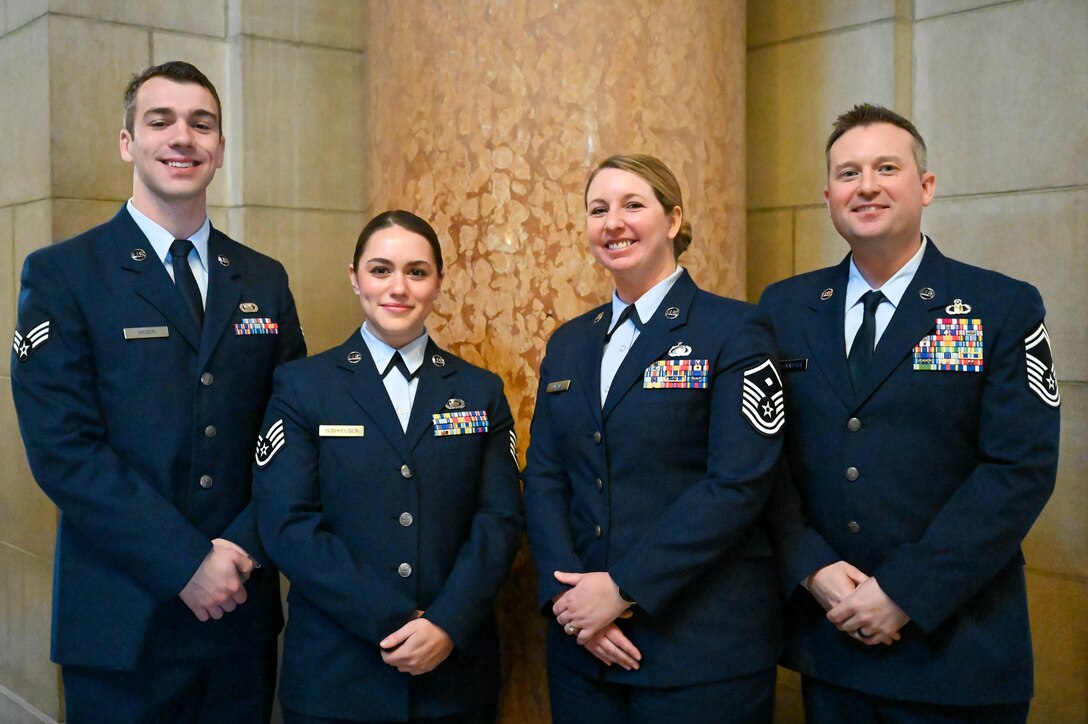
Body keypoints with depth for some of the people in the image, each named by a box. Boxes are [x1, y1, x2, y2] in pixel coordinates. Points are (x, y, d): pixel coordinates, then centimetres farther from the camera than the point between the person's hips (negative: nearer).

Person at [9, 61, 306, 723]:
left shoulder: (265, 281, 8)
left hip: (242, 613, 4)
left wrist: (245, 548, -9)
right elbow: (61, 446, -12)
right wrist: (188, 563, -16)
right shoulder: (61, 274, -4)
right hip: (123, 620, -3)